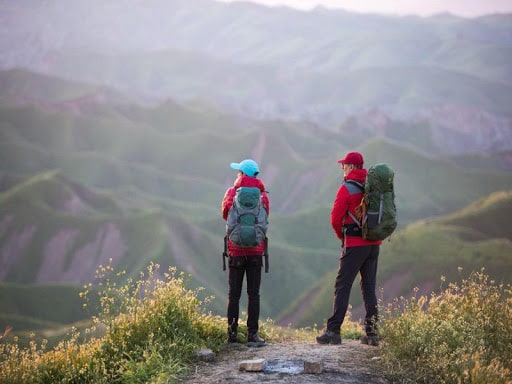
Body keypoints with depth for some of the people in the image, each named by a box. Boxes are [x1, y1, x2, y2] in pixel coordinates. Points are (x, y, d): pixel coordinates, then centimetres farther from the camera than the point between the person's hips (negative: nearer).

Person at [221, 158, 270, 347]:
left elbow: (225, 215, 9)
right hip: (256, 250, 1)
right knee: (253, 294, 2)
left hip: (236, 250, -1)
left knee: (234, 294, 6)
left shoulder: (232, 193, -4)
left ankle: (232, 333, 5)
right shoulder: (262, 195, 0)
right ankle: (252, 334, -2)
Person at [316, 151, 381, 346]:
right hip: (374, 243, 6)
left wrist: (341, 236, 6)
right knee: (369, 287, 11)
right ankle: (372, 332, 9)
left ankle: (333, 331, -7)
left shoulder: (347, 189, -10)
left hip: (355, 244, -6)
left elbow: (335, 218, -12)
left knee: (342, 286, -3)